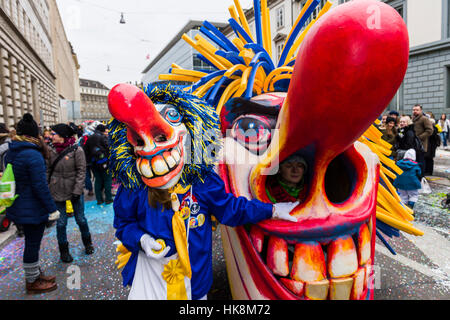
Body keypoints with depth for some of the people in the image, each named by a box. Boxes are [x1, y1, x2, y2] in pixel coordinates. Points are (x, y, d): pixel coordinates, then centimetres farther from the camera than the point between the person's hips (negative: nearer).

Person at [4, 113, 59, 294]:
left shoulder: (10, 153, 6)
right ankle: (32, 283, 22)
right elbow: (40, 186, -23)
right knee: (33, 244, 6)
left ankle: (34, 274, 38)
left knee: (31, 242, 22)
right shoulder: (33, 155, -22)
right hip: (33, 209, -9)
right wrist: (52, 209, -16)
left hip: (18, 207, 9)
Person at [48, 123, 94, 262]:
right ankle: (63, 250, 25)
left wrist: (77, 190, -15)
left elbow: (81, 171, -10)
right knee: (61, 222, 8)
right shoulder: (52, 151, 1)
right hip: (57, 192, 3)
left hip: (75, 191, -2)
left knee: (81, 219, 9)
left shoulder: (76, 150, -10)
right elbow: (49, 171, 6)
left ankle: (87, 243, 33)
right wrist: (48, 189, 2)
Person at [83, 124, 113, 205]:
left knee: (98, 180, 13)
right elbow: (108, 147, -17)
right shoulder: (103, 137, -10)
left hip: (94, 163, 6)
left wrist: (89, 160, 21)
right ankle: (108, 199, 7)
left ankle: (99, 199, 16)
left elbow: (86, 151, 15)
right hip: (103, 162, -6)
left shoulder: (89, 138, 11)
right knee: (107, 180, 4)